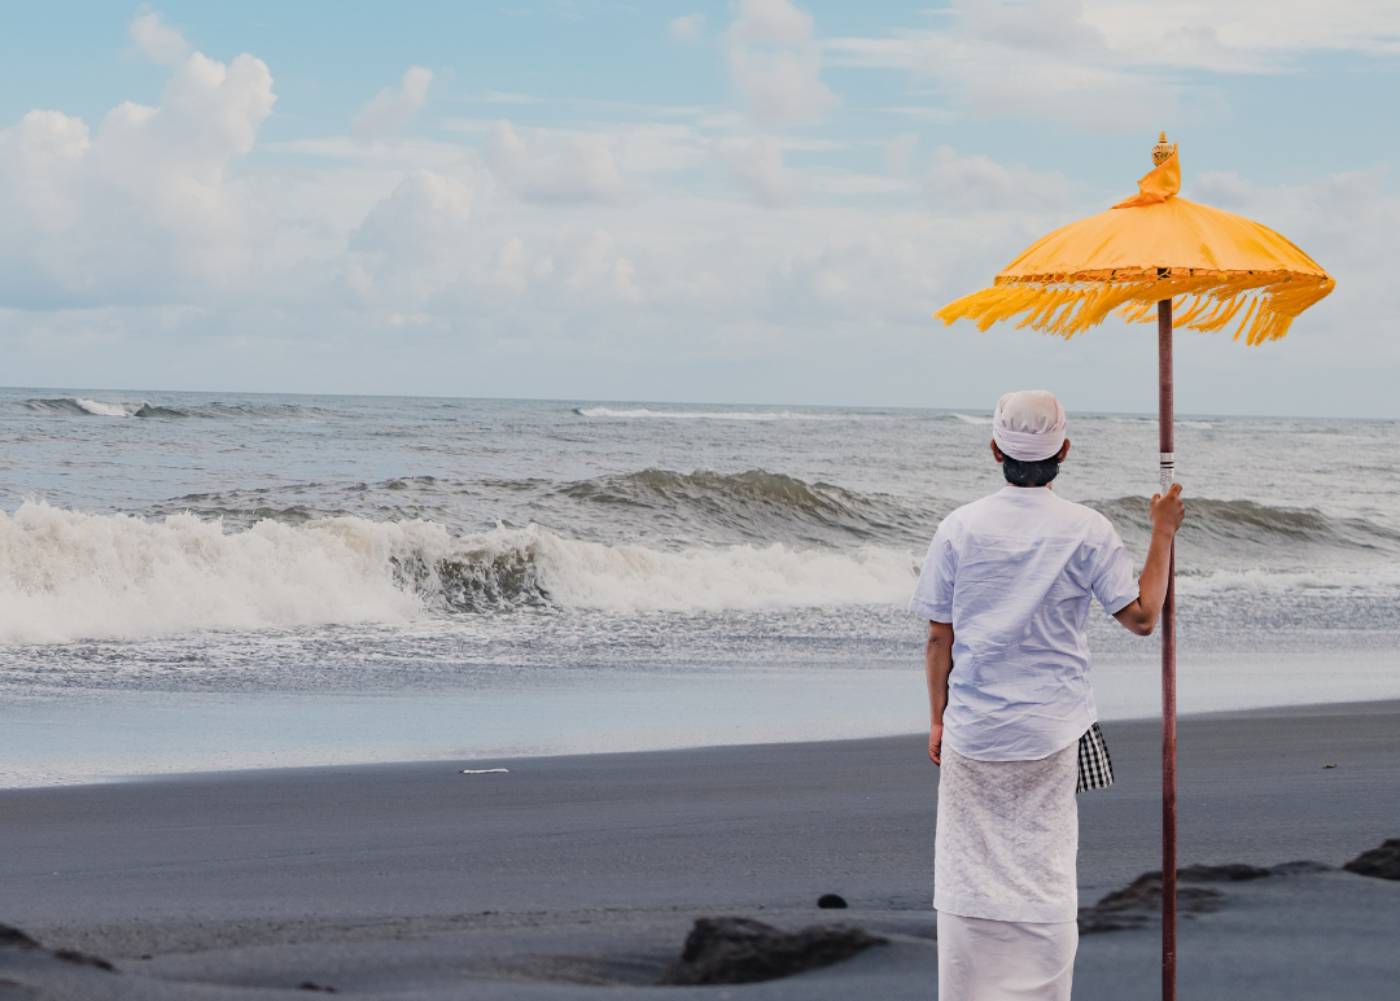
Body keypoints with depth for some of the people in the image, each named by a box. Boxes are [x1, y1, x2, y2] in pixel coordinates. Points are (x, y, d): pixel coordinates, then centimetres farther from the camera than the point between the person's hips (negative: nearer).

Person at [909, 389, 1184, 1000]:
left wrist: (938, 720, 13)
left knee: (967, 875, 8)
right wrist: (1163, 535, 9)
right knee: (1046, 876, 6)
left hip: (972, 729, 1)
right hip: (1053, 732, -1)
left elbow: (938, 638, 1)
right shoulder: (1086, 530, -5)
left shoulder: (959, 527, -2)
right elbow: (1140, 616, -1)